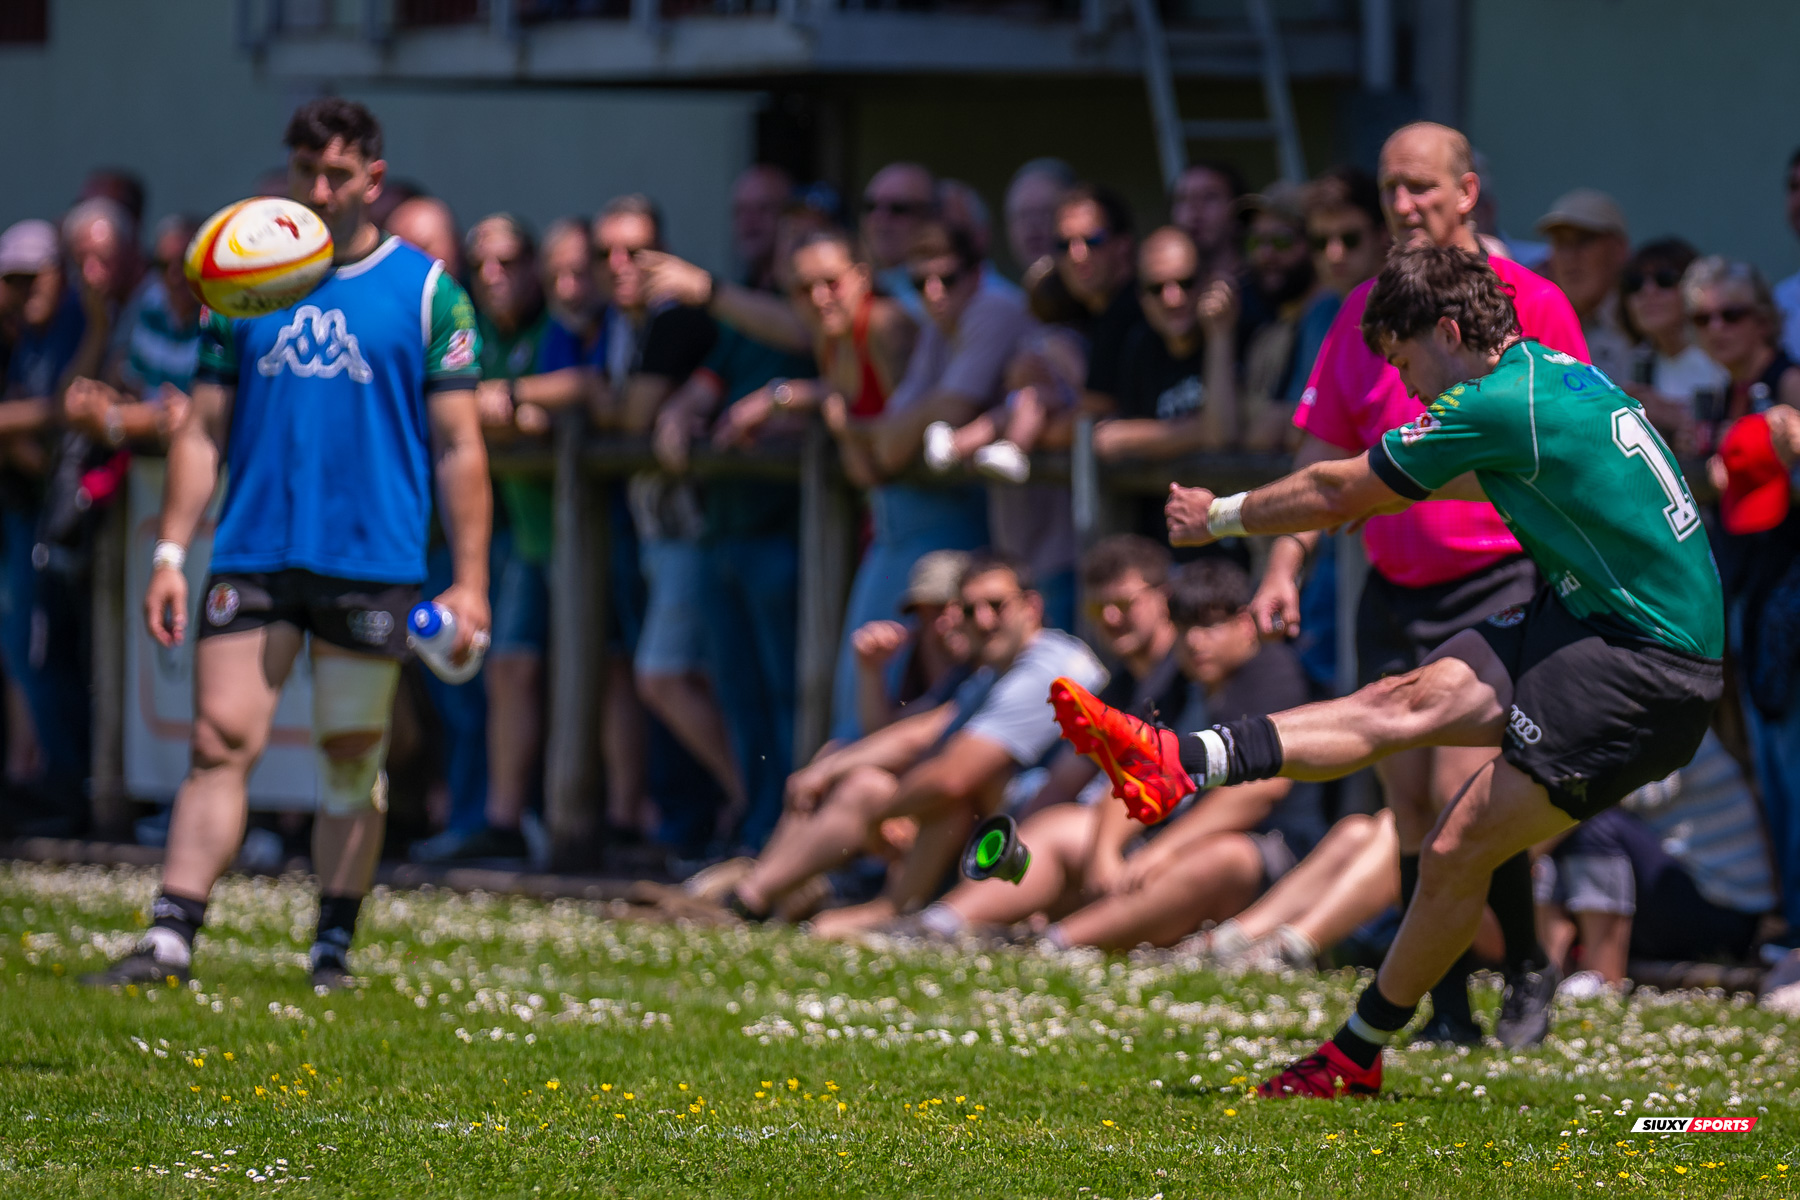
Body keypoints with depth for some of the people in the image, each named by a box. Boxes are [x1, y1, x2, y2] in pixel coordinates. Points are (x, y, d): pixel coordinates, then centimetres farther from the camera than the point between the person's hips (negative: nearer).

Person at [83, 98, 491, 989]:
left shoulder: (425, 290, 2)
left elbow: (458, 448, 1)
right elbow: (203, 430, 12)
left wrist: (469, 581, -5)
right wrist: (170, 553, 3)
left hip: (372, 563, -2)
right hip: (252, 557, 2)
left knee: (352, 757, 5)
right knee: (220, 741, -5)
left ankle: (333, 946, 16)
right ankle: (168, 940, -8)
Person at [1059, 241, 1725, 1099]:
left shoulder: (1499, 406, -16)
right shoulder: (1555, 372, 10)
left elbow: (1336, 495, -3)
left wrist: (1219, 516, 11)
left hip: (1647, 670, -9)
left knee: (1455, 853, -7)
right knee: (1406, 703, -4)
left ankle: (1357, 1057, 5)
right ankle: (1178, 765, -13)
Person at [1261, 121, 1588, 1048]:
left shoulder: (1531, 307, -5)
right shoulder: (1363, 314, 10)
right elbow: (1324, 455, 14)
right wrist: (1285, 569, 5)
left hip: (1498, 584, -5)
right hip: (1392, 589, 5)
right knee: (1411, 813, 2)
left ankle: (1527, 973, 4)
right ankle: (1446, 1005, 10)